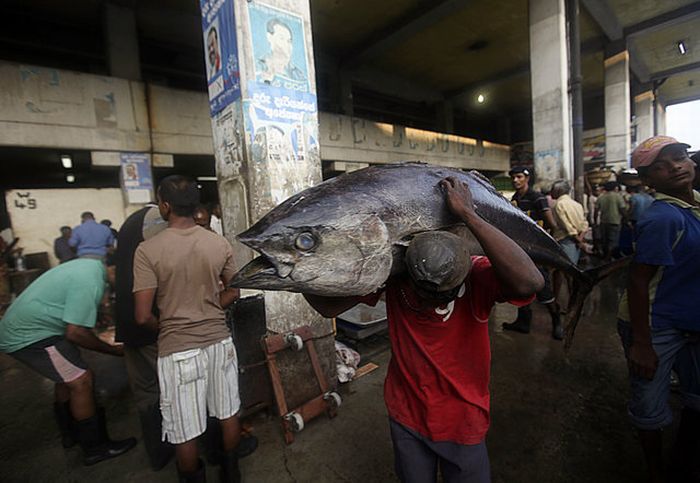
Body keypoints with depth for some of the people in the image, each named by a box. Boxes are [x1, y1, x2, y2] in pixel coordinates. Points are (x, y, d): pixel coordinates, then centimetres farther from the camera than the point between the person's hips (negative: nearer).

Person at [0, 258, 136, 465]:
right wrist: (114, 350, -13)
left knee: (67, 375, 19)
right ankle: (95, 448, 6)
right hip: (28, 337, -10)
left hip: (20, 327, 10)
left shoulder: (93, 265, 0)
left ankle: (71, 432, 36)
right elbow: (75, 333, -24)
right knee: (81, 380, -8)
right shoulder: (90, 281, -29)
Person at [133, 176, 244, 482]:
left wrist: (163, 327, 7)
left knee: (184, 431, 18)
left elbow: (143, 316, -13)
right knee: (228, 413, 22)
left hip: (178, 351, -3)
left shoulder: (148, 250, -14)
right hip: (219, 341, 4)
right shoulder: (220, 244, -4)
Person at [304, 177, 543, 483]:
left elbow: (530, 283, -46)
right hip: (406, 415, 2)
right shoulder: (393, 272, -20)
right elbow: (329, 306, -17)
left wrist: (467, 214, -43)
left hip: (463, 420, -1)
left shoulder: (476, 277, -24)